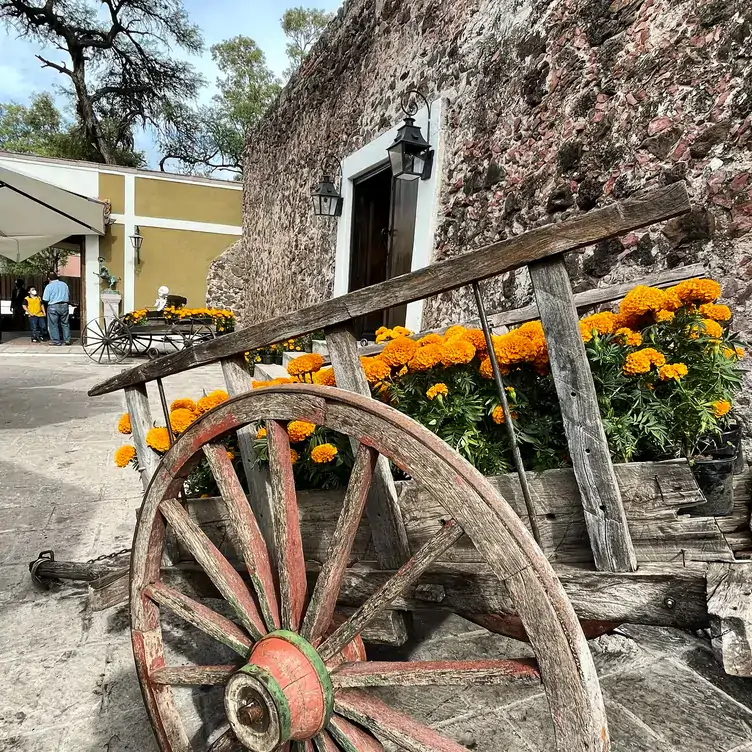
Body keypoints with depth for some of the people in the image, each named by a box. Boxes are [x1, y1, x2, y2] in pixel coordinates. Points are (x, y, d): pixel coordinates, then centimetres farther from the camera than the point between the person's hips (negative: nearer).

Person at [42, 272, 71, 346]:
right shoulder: (64, 284, 6)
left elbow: (45, 299, -9)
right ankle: (67, 339, 12)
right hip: (64, 306, 4)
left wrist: (52, 299, 10)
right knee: (65, 323, 12)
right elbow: (68, 295, 14)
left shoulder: (49, 286, -8)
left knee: (53, 325, 4)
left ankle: (56, 341, 5)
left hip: (53, 307, -4)